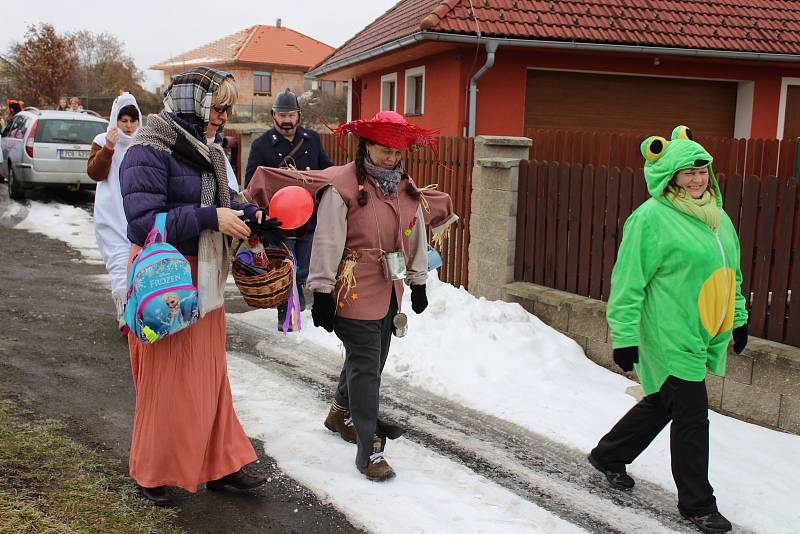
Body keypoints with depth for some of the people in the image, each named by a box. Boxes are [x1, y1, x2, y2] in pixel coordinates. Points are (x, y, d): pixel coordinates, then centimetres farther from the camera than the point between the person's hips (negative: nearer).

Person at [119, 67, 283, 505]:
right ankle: (154, 473, 23)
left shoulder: (207, 152, 9)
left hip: (204, 278, 8)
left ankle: (219, 465, 28)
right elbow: (144, 221, -24)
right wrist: (210, 218, -25)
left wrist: (253, 215, -1)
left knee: (210, 375, 15)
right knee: (166, 380, 3)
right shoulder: (149, 152, -17)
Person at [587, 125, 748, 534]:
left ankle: (608, 456, 40)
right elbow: (628, 281, -15)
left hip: (705, 336, 8)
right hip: (670, 336, -8)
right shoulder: (652, 217, -14)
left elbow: (730, 273, 23)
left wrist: (738, 318, 24)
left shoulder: (717, 216, 11)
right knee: (692, 416, -1)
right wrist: (624, 336, -16)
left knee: (662, 403, 19)